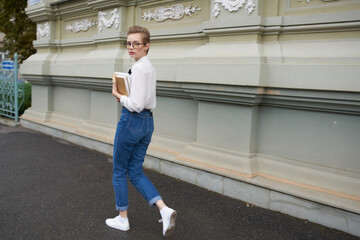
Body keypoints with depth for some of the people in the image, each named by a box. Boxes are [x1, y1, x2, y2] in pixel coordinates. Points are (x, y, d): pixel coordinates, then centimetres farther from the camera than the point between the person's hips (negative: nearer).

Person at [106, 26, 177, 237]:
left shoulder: (139, 68, -17)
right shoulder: (150, 67, 14)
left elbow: (136, 104, -23)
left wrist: (118, 95, -7)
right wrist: (124, 97, 7)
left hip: (132, 120, -9)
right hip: (148, 122, 9)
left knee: (119, 171, 9)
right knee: (136, 171, 14)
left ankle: (122, 219, 23)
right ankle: (165, 210, 1)